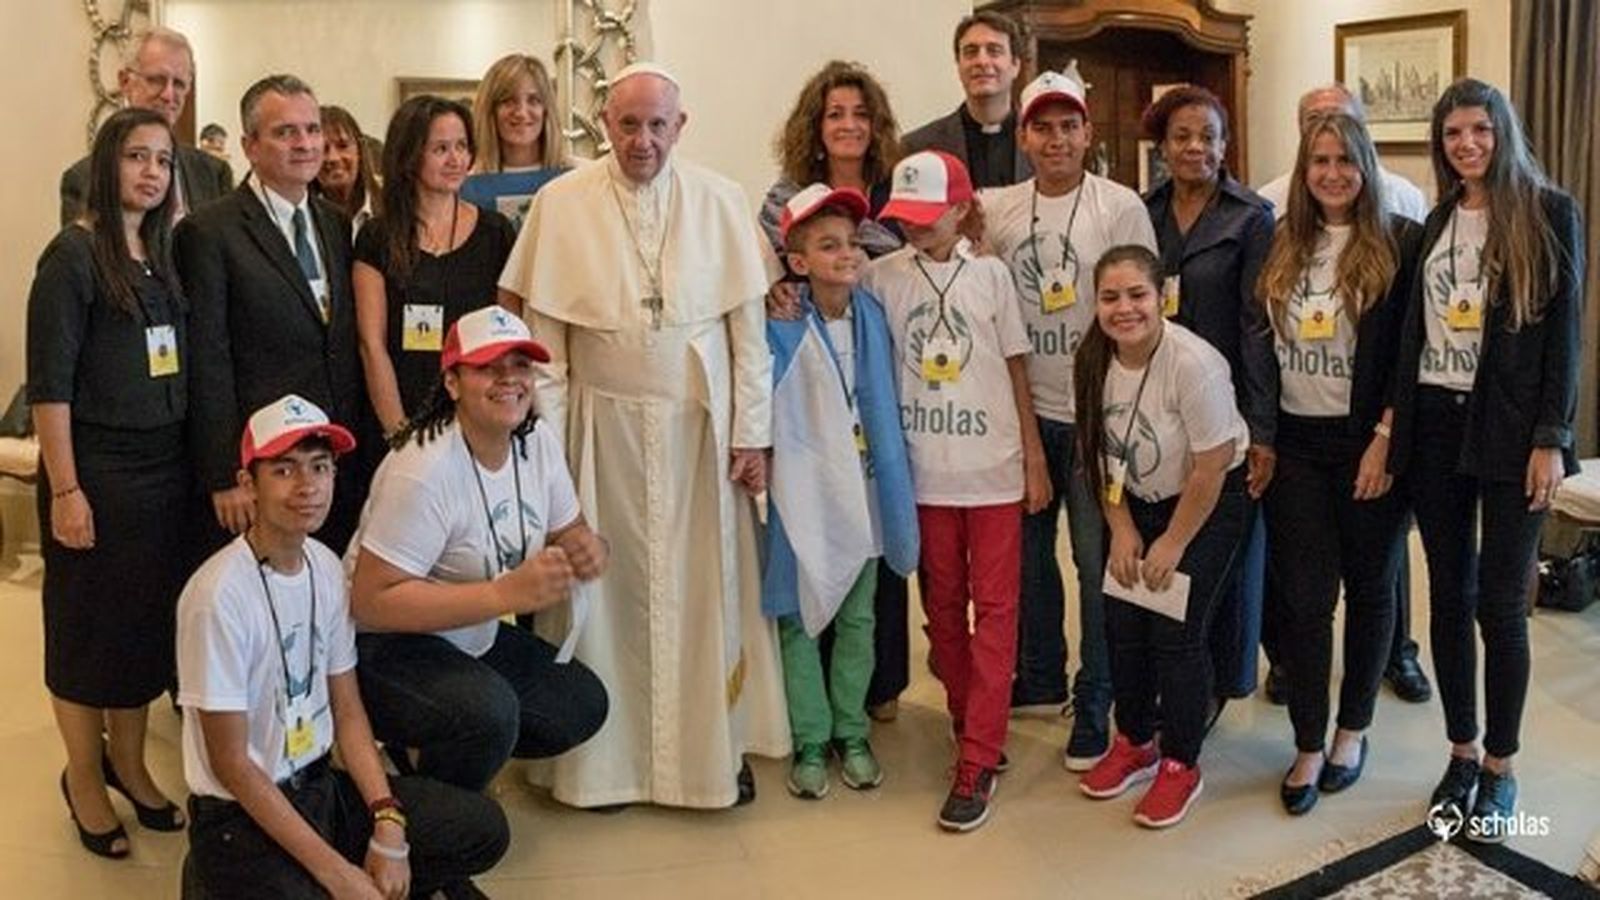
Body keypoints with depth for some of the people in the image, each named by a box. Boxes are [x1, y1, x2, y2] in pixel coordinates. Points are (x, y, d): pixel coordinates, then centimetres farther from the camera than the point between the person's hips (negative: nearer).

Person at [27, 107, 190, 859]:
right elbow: (49, 383, -13)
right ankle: (83, 776, 27)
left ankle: (128, 761, 33)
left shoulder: (164, 252, 7)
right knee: (90, 628, 9)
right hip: (98, 470, -6)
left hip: (165, 467, 6)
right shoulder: (74, 254, -10)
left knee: (151, 624, 15)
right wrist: (64, 490, -16)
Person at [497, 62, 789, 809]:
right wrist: (545, 440, -3)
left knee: (708, 585, 8)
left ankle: (717, 744, 23)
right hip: (603, 423, 0)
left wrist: (751, 433, -2)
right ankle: (606, 754, 19)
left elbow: (749, 327, 0)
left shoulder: (720, 201, -1)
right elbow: (545, 337, 0)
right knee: (609, 588, 5)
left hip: (701, 423, 1)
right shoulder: (560, 203, -2)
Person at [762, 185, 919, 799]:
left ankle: (850, 734, 27)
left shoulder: (872, 314, -1)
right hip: (802, 494, -4)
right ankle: (810, 743, 20)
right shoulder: (780, 325, -13)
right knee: (800, 620, 6)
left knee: (857, 619, 13)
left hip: (861, 490, 4)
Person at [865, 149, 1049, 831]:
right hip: (922, 468, 1)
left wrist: (1035, 459, 2)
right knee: (942, 606, 10)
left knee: (994, 608, -1)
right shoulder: (883, 277, 0)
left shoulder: (989, 274, 0)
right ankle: (973, 727, 27)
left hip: (993, 467, -1)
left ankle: (977, 762, 2)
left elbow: (1016, 370, 3)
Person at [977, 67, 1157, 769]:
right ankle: (1040, 676, 35)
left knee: (1097, 560, 2)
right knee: (1027, 548, 16)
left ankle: (1095, 704, 16)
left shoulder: (1121, 208, -7)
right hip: (1024, 411, 4)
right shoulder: (998, 209, 4)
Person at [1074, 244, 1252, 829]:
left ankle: (1181, 765, 9)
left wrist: (1173, 545, -14)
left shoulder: (1193, 363, -28)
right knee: (1123, 626, 1)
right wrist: (1122, 530, -2)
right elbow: (1103, 453, 2)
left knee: (1177, 633, -9)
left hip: (1209, 505, -5)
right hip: (1140, 504, 5)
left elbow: (1211, 468, -22)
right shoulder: (1094, 359, -10)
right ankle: (1134, 745, 23)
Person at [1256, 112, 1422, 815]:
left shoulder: (1401, 243, -4)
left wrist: (1386, 439, -14)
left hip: (1369, 442, -2)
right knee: (1302, 596, 2)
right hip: (1295, 445, 3)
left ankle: (1353, 730, 27)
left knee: (1369, 588, 10)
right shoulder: (1281, 248, 8)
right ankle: (1308, 746, 14)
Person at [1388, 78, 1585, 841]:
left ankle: (1500, 769, 15)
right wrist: (1396, 420, 7)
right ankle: (1461, 754, 22)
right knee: (1450, 597, 9)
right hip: (1436, 425, 4)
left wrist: (1550, 439, -12)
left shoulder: (1548, 213, -3)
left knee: (1500, 604, 0)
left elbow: (1563, 331, -7)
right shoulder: (1436, 221, 11)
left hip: (1511, 430, -4)